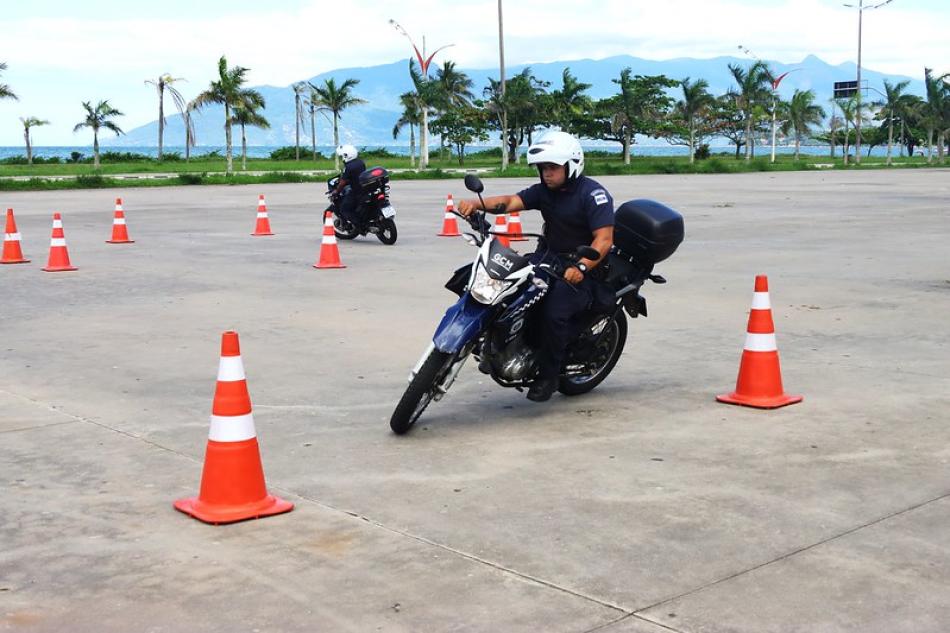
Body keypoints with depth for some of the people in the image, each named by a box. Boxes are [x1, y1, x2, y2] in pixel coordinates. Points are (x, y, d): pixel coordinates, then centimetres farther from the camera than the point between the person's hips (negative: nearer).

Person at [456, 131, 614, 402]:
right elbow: (511, 202, -7)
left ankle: (548, 375, -11)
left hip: (585, 263, -7)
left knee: (554, 311, -30)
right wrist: (476, 203, -27)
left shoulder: (593, 193, -13)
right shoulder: (544, 190, 8)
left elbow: (604, 239, -23)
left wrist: (581, 267, -40)